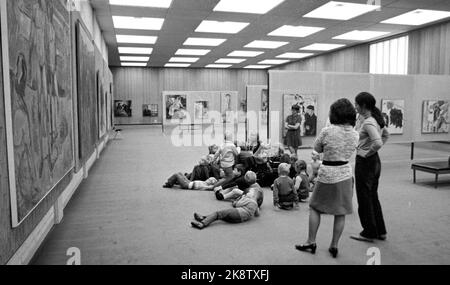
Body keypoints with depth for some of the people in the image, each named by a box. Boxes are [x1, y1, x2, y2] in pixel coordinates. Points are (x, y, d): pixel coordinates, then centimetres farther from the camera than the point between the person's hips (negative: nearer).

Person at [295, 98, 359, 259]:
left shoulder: (327, 131, -16)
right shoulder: (355, 134, -2)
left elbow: (317, 149, -2)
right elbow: (350, 152, 11)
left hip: (327, 175, -4)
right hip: (345, 174, 4)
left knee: (315, 207, 13)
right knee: (341, 212, 13)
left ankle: (311, 242, 18)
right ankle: (334, 246, 21)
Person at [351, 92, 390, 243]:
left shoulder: (368, 122, -20)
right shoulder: (376, 119, 8)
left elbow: (377, 142, -32)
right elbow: (386, 134, 23)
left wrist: (368, 152, -15)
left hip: (365, 162, -10)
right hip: (375, 161, 10)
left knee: (364, 198, 4)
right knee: (373, 196, 19)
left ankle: (369, 233, 16)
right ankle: (380, 231, 29)